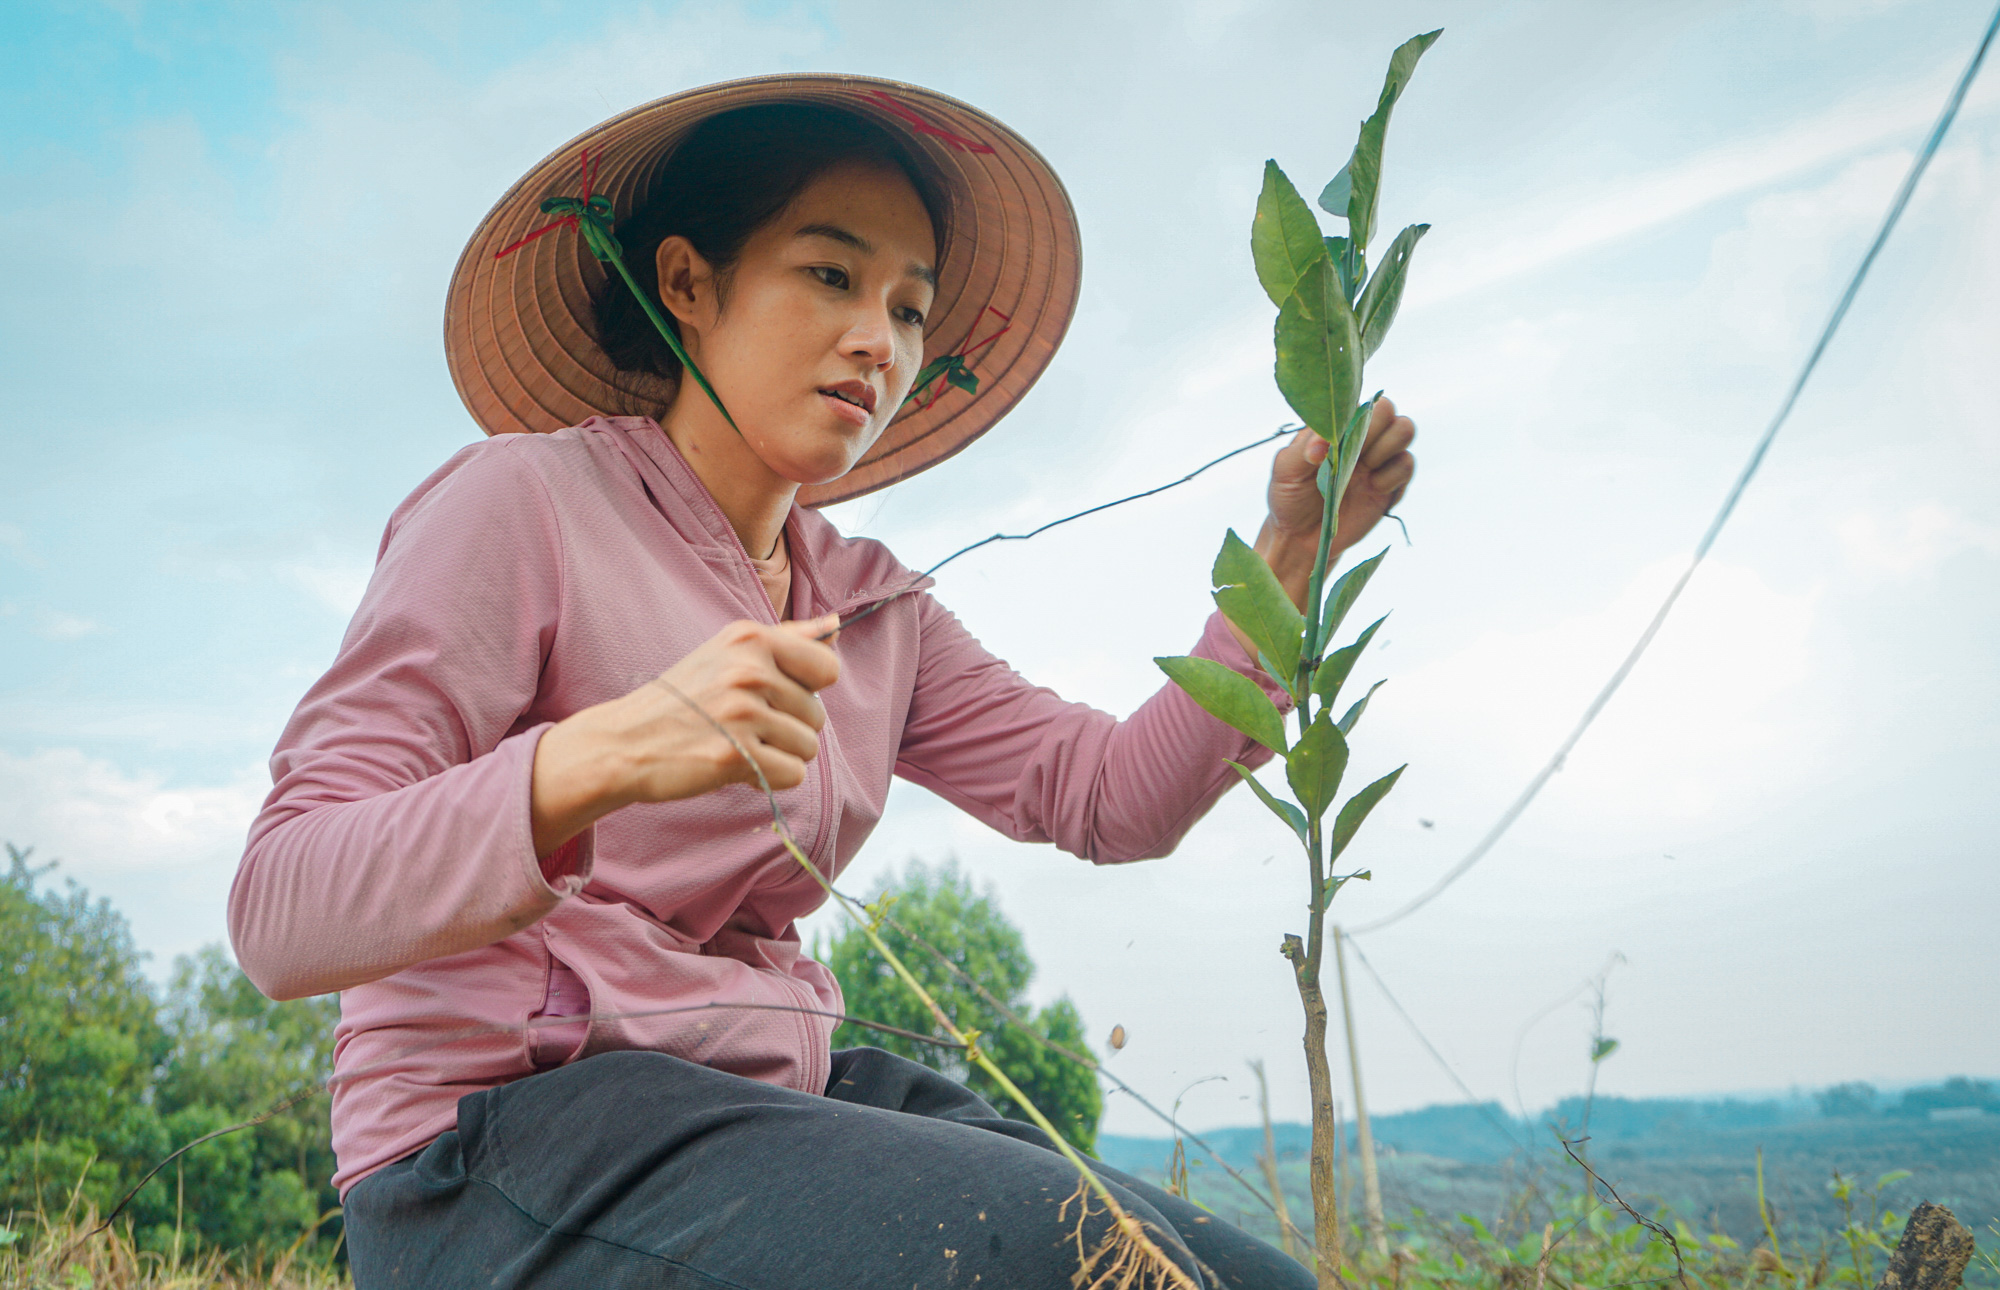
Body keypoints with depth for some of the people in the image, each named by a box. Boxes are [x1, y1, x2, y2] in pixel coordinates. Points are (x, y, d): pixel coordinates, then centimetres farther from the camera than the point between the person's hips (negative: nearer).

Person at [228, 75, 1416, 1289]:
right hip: (503, 1136, -6)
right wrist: (604, 754, -32)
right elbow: (282, 917, -16)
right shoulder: (521, 505, -7)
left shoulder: (873, 607, 13)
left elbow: (1111, 796, 4)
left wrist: (1288, 556, -5)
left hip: (762, 1107, 7)